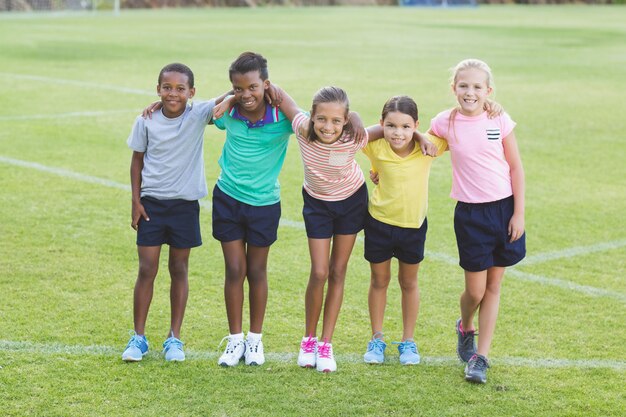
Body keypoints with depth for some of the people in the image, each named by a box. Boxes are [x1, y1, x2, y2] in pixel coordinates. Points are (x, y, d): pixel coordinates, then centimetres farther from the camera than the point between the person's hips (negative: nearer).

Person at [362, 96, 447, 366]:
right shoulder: (376, 148, -18)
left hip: (414, 226, 0)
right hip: (379, 224, 0)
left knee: (409, 283, 17)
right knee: (379, 281, 15)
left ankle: (408, 340, 30)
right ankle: (377, 339, 30)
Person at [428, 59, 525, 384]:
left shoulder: (500, 121, -4)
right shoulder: (445, 123, -4)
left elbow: (516, 167, 1)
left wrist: (518, 213, -2)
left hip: (504, 208, 1)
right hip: (470, 213, -1)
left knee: (493, 286, 6)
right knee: (475, 290, 2)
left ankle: (480, 356, 14)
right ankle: (465, 328, 35)